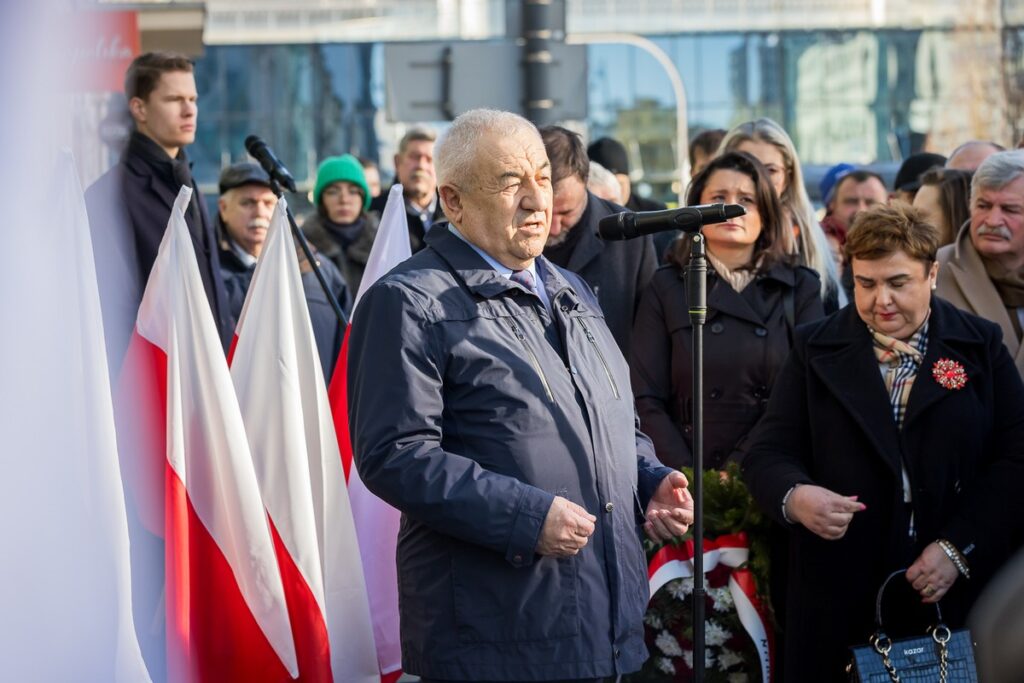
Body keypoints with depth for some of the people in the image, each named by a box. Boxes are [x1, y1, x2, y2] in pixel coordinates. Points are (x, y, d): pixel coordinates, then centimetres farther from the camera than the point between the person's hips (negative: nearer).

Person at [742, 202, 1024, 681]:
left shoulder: (980, 346, 6)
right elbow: (768, 452, 1)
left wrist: (959, 547, -13)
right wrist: (794, 496, -22)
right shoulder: (815, 349, 8)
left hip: (956, 592, 0)